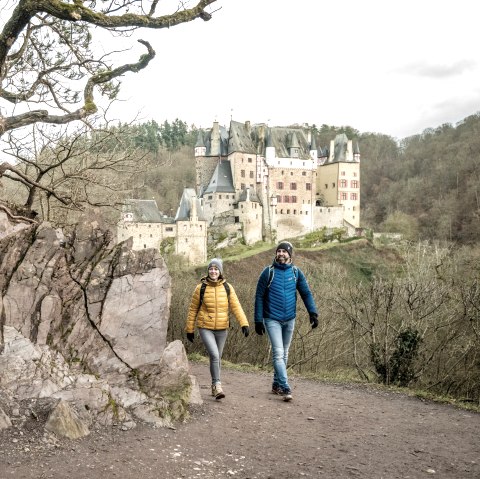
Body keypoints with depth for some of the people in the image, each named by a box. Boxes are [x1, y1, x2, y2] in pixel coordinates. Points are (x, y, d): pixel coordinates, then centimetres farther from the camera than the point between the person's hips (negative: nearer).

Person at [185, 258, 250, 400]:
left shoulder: (227, 287, -1)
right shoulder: (201, 288, -5)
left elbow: (236, 307, -6)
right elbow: (193, 309, 2)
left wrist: (244, 323, -17)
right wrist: (189, 329, 5)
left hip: (222, 329, 3)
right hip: (205, 328, -3)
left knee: (217, 357, 13)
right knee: (214, 355, -18)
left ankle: (214, 387, 28)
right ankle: (217, 385, -8)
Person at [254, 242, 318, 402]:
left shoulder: (296, 272, 0)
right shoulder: (268, 272, -8)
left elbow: (306, 293, 3)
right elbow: (259, 297, -5)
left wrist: (313, 313, -11)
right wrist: (258, 320, -7)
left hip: (289, 319, 4)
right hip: (272, 320, -4)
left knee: (284, 353, 13)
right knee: (278, 353, -12)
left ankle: (276, 384, 28)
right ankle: (285, 388, -12)